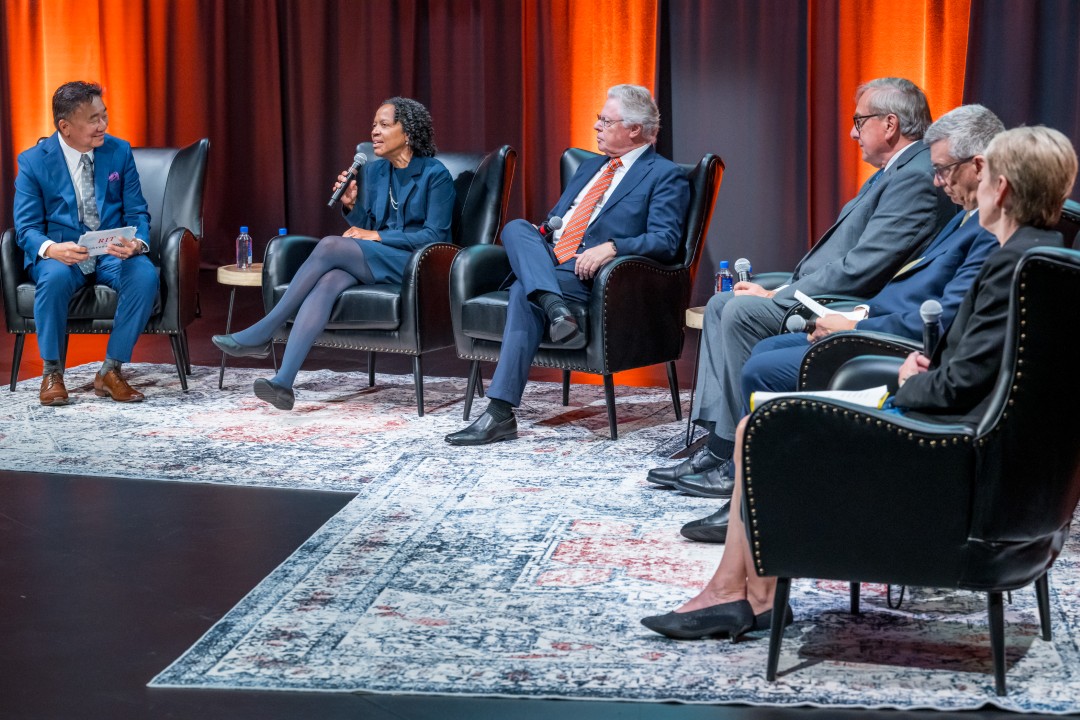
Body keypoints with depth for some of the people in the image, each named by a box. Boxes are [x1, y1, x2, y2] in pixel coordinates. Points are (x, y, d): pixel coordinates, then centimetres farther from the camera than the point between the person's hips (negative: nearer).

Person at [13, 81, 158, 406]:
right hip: (60, 254, -2)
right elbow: (26, 228, -5)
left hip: (114, 254, 2)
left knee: (146, 275, -31)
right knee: (54, 277, -37)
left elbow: (137, 214, 4)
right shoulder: (33, 162, -3)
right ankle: (52, 373, -16)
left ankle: (111, 372, -17)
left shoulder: (120, 151, 3)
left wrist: (137, 243, -21)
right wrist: (52, 249, -30)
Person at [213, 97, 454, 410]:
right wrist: (351, 205, -3)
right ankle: (283, 382, -46)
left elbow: (434, 236, -10)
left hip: (415, 266, -5)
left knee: (330, 246, -28)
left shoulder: (435, 175, -4)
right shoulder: (374, 171, 15)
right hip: (374, 261, 5)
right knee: (329, 281, -32)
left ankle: (262, 334, -23)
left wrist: (377, 236, -13)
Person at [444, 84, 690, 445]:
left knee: (524, 291, -31)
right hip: (546, 262, 7)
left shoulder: (665, 176, 3)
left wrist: (612, 247, -25)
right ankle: (554, 307, -43)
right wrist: (540, 234, 5)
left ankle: (501, 413, -35)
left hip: (594, 276, -7)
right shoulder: (590, 168, 28)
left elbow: (665, 241, -9)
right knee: (516, 227, -21)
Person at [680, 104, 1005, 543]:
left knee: (762, 372, -12)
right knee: (765, 349, 13)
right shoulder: (973, 215, 13)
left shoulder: (998, 229, -21)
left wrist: (855, 326, -18)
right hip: (882, 324, 12)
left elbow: (944, 319, -27)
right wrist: (859, 313, 5)